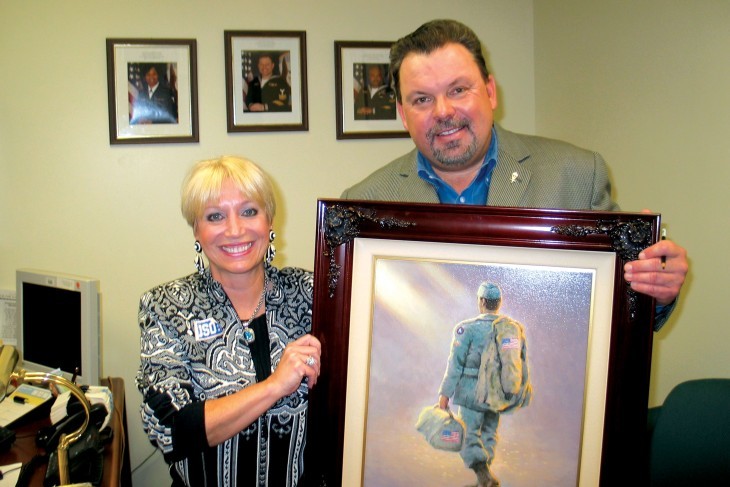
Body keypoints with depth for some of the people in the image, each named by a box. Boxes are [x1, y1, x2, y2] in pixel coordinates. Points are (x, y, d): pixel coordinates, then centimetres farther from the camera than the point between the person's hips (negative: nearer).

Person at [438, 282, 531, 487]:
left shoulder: (468, 328, -12)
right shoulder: (515, 328, 2)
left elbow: (455, 363, -11)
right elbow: (521, 363, 6)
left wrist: (445, 393, -7)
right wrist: (519, 392, 17)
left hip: (473, 393, -5)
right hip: (497, 393, 5)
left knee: (469, 437, 3)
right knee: (488, 435, 18)